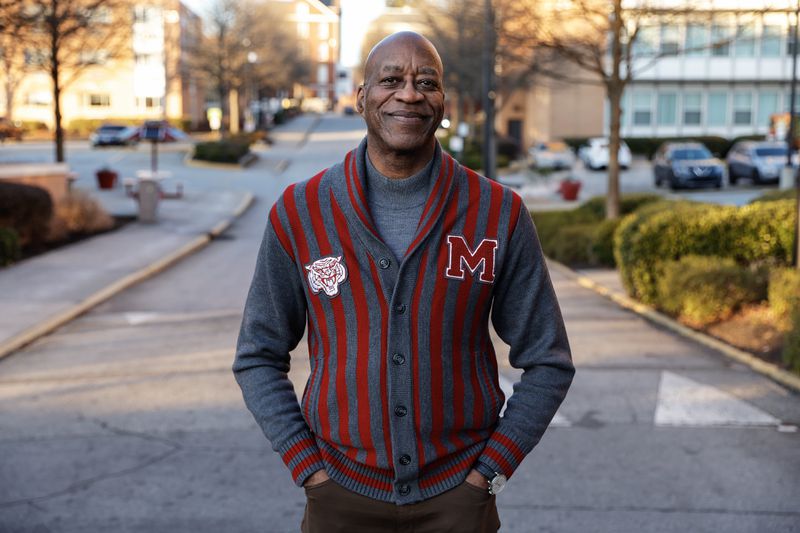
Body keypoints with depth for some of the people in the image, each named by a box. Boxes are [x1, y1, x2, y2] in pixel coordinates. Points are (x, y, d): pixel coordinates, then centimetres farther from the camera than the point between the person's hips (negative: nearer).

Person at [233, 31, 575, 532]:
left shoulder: (499, 214, -8)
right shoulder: (299, 213, -7)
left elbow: (548, 362, -1)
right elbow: (259, 357, 2)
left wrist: (488, 473, -5)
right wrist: (310, 470, -5)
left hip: (457, 492, 0)